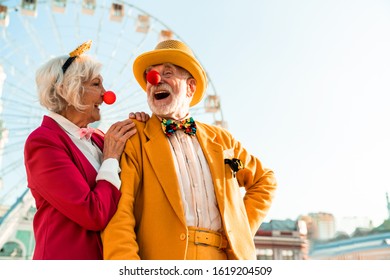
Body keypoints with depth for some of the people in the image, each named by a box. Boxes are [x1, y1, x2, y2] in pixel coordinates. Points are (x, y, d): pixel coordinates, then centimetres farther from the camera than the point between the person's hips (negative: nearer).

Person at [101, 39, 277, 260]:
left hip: (228, 256, 4)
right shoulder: (131, 138, -1)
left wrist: (244, 228, 10)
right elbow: (118, 211, -11)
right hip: (165, 255, -3)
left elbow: (264, 180, 23)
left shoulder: (221, 140, 12)